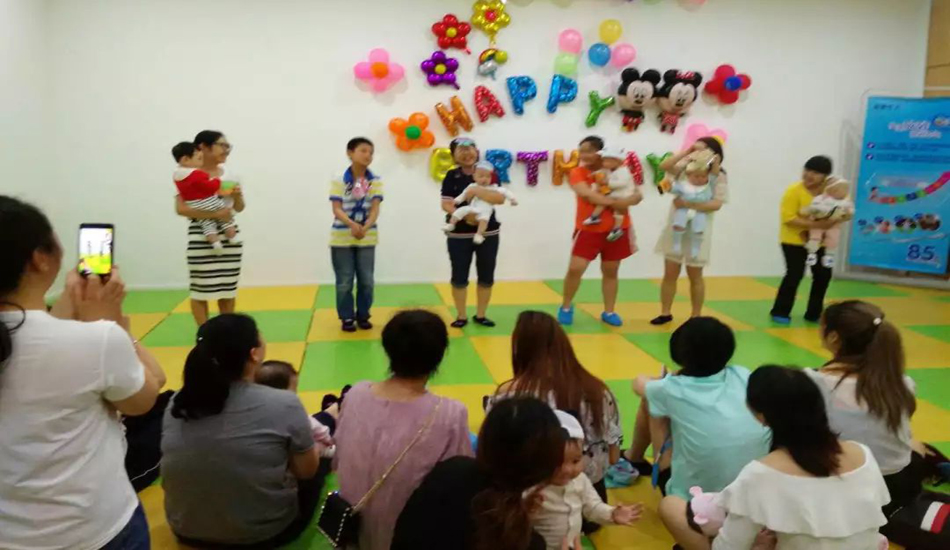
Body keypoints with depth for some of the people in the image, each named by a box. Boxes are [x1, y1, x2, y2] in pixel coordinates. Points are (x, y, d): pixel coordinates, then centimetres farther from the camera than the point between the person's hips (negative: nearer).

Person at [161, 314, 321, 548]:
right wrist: (312, 445, 13)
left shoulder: (176, 404, -10)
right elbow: (307, 471, -10)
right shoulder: (283, 404, -24)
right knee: (311, 480, 27)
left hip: (186, 530, 5)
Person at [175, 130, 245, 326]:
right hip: (201, 237, -5)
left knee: (228, 288, 9)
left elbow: (239, 208, 16)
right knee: (201, 288, -1)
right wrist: (214, 214, -23)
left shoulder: (229, 175, 9)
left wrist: (238, 196, -6)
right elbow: (180, 208, -16)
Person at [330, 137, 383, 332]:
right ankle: (347, 318, 17)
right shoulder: (338, 181, -5)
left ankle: (363, 315, 23)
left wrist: (365, 227, -27)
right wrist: (352, 224, -31)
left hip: (367, 238, 2)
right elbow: (337, 209, -11)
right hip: (342, 238, -2)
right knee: (344, 281, 5)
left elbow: (375, 209, -8)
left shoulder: (375, 181, 0)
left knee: (366, 280, 7)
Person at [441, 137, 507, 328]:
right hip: (459, 234, -1)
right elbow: (446, 205, -9)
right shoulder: (452, 176, 0)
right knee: (459, 276, 3)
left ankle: (481, 315, 22)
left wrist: (477, 191, -23)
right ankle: (461, 316, 17)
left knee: (486, 276, 7)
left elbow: (500, 198, -13)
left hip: (488, 233, 1)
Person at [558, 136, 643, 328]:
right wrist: (614, 202, -24)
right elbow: (587, 194, -24)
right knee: (575, 268, -7)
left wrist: (626, 201, -22)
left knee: (611, 271, 10)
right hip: (588, 229, -2)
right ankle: (566, 307, 15)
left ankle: (609, 312, 24)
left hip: (616, 229, 2)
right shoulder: (577, 173, -7)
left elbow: (638, 195, -1)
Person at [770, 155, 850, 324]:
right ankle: (780, 312, 3)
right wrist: (815, 224, -32)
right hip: (795, 240, -5)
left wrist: (835, 221, -22)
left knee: (823, 275, 5)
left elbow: (847, 212, 1)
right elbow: (788, 218, -24)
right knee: (795, 274, -11)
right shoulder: (794, 191, -19)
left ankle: (814, 313, 20)